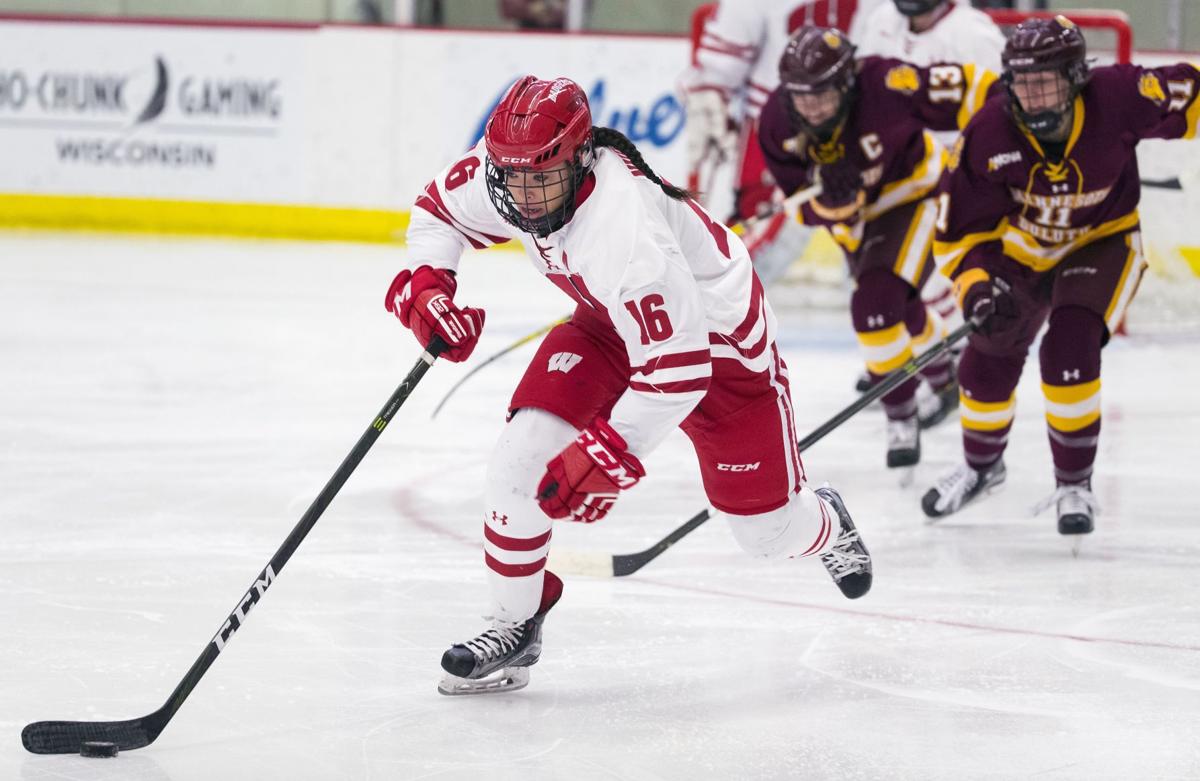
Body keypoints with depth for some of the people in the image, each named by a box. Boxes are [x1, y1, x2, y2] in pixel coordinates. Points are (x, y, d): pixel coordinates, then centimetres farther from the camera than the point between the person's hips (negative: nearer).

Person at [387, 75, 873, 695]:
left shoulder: (622, 223, -43)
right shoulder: (500, 166, -22)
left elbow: (677, 369, -39)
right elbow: (439, 211, 2)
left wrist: (603, 456, -40)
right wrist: (425, 285, -17)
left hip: (715, 337, -6)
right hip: (612, 323, 6)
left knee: (767, 528, 4)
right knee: (523, 452, -15)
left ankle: (826, 528, 43)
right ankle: (514, 627, 2)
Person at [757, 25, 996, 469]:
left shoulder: (884, 87, -37)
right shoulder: (778, 124, -25)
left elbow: (970, 90, -28)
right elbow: (807, 210, -17)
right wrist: (831, 199, -39)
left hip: (913, 194, -6)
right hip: (855, 215, 6)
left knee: (877, 305, -24)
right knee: (900, 314, 23)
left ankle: (901, 418, -6)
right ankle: (946, 381, 53)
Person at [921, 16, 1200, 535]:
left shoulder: (1119, 98, -30)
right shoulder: (989, 133, -26)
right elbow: (957, 226, -19)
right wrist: (977, 288, -32)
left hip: (1101, 243, -2)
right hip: (1021, 247, 3)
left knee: (1069, 349, -23)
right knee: (990, 356, 5)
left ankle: (1074, 485, -4)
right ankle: (982, 464, 36)